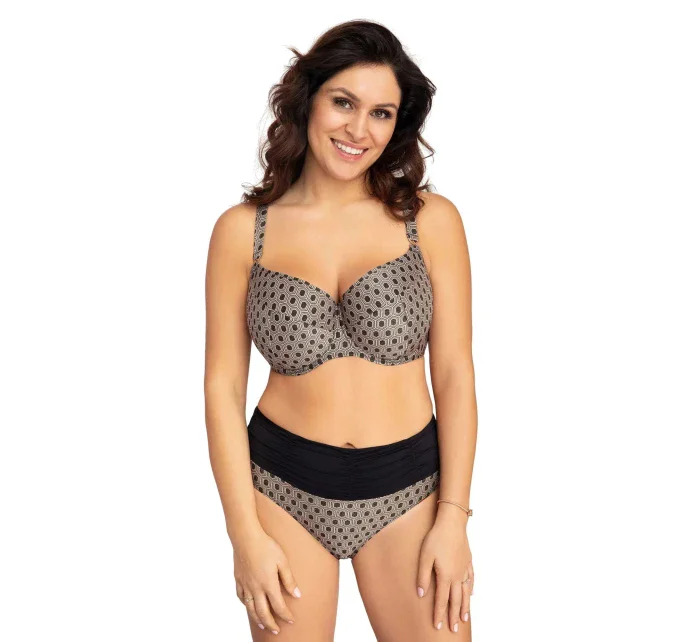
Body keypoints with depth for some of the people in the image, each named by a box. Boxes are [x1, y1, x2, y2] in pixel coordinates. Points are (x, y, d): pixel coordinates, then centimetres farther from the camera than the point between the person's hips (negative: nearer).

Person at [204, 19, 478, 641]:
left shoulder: (431, 220, -5)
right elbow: (223, 386, -2)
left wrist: (453, 518, -5)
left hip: (407, 489, 0)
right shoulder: (242, 229, -4)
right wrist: (247, 535, -5)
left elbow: (455, 377, -2)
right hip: (283, 486, 0)